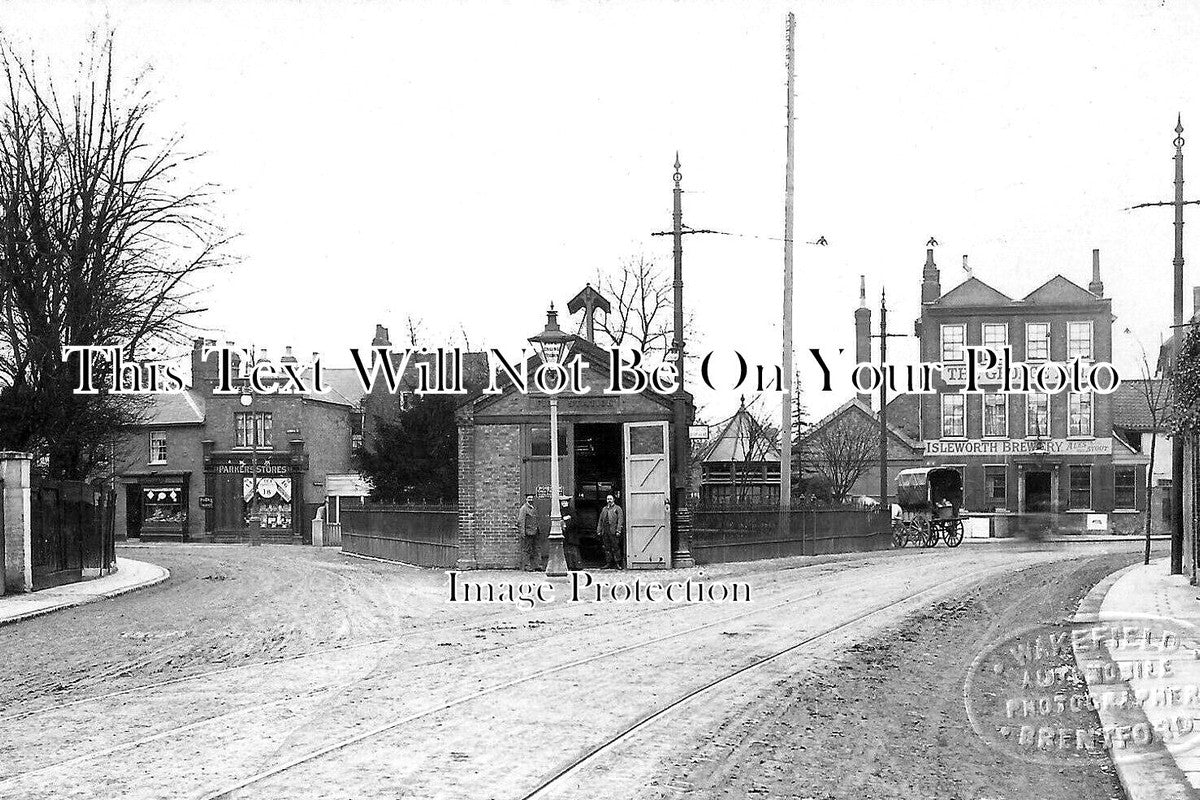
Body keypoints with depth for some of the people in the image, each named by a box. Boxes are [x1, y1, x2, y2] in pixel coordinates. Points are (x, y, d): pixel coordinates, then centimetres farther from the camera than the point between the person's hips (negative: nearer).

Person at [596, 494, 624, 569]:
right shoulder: (604, 509, 20)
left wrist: (618, 530, -14)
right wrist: (598, 530, 11)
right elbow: (600, 520, 20)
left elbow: (620, 520, -4)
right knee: (607, 548, 6)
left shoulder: (617, 508, 4)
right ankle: (609, 563, 11)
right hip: (605, 531, 5)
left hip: (613, 531, -5)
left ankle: (617, 563, -3)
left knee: (615, 548, -6)